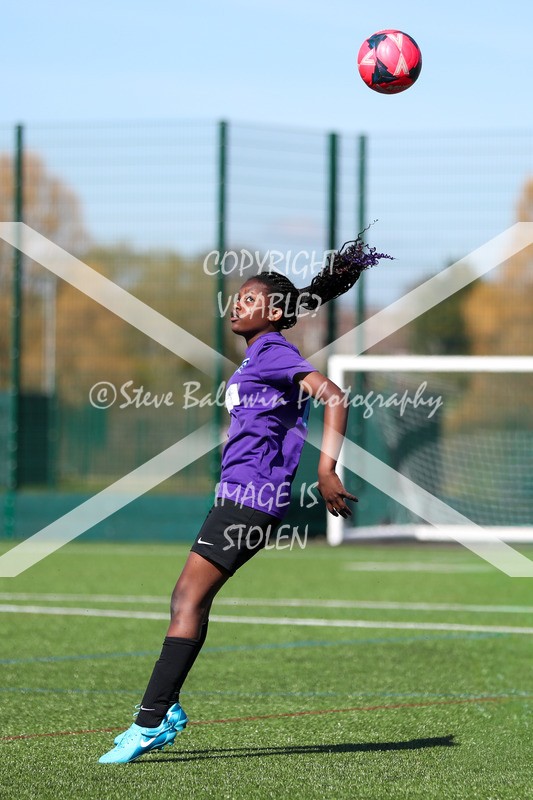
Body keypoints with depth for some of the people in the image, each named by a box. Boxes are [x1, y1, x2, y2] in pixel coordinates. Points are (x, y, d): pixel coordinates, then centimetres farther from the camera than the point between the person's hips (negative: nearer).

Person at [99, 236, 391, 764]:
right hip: (238, 495, 10)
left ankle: (151, 722, -16)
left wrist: (325, 471, -27)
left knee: (190, 598, -14)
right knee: (187, 597, 14)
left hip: (251, 497, -10)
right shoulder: (258, 357, 20)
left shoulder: (275, 353, -9)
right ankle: (165, 710, 20)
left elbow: (334, 397, -21)